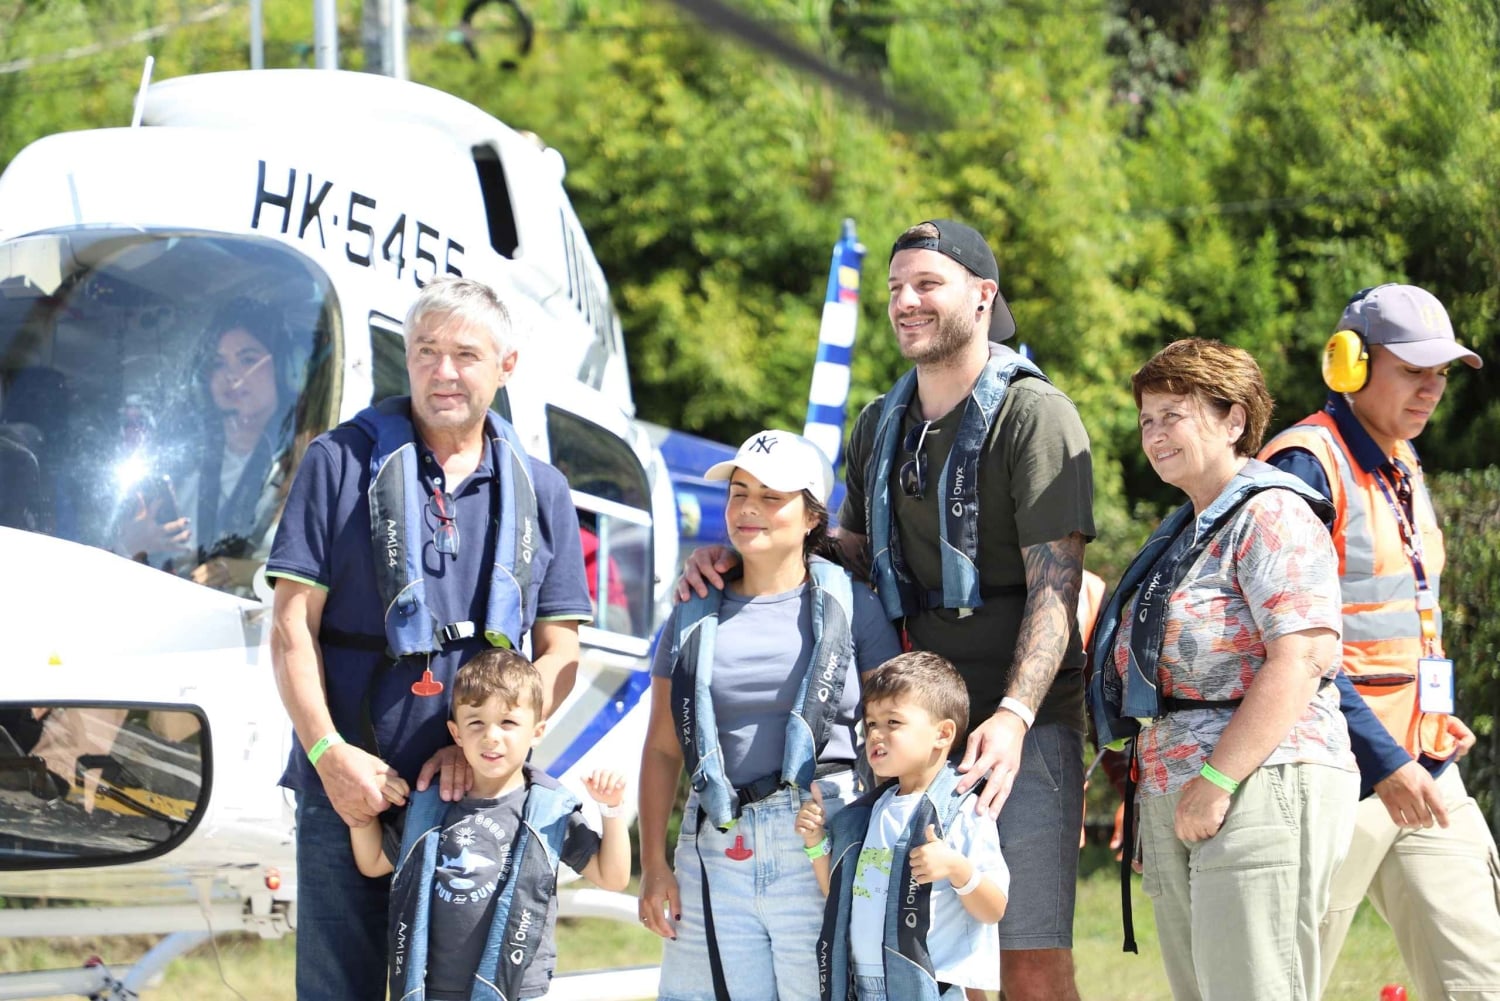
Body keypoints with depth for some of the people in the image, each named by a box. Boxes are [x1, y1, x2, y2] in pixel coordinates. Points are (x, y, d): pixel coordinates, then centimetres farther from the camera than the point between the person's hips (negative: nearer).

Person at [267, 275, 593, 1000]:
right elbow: (291, 623, -1)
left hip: (479, 797, 2)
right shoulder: (342, 463, 3)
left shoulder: (539, 492, 11)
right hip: (349, 790, -2)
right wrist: (329, 752, -13)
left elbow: (560, 655, 8)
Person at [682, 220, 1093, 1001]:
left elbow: (1055, 585, -14)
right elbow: (851, 551, 27)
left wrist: (1014, 716, -27)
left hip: (1023, 725, -7)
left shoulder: (1033, 415, -7)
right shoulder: (882, 426, 16)